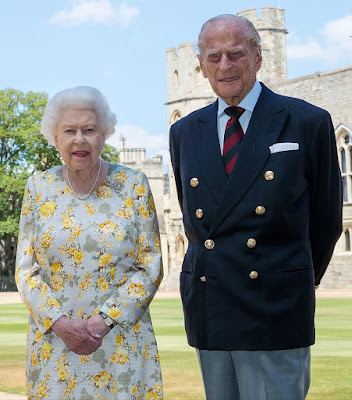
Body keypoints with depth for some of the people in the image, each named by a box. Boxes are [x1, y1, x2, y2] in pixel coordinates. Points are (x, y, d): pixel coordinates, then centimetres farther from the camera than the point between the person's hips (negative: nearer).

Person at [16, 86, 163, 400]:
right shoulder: (39, 188, 4)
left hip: (121, 343, -1)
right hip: (54, 343, 1)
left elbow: (150, 268, -2)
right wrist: (59, 322, -12)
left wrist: (104, 320, -13)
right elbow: (26, 271, 4)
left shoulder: (134, 186, 0)